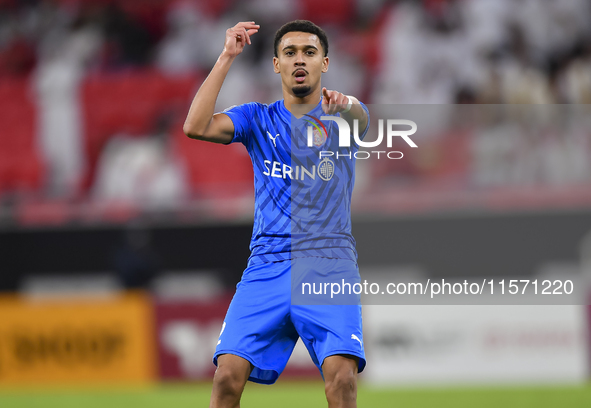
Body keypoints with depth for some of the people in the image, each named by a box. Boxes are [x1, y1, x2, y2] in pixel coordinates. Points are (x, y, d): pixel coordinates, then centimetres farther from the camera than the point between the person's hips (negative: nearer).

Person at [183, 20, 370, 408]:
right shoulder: (258, 120, 12)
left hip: (330, 263, -2)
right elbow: (196, 126, -6)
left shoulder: (341, 117, 7)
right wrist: (227, 57, -7)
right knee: (228, 374, -14)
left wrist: (346, 105, -44)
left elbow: (361, 117, -19)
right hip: (267, 265, 2)